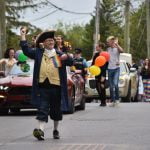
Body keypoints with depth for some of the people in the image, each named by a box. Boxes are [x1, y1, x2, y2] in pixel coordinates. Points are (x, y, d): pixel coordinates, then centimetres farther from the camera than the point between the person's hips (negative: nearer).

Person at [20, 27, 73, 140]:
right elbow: (26, 50, 1)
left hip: (56, 86, 1)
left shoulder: (59, 54, 8)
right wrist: (23, 36, -3)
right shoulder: (38, 53, 9)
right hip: (42, 86, -1)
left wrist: (66, 57, -21)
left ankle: (56, 130, 27)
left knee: (56, 109, 12)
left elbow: (71, 63, 1)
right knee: (42, 109, -9)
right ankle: (41, 130, -18)